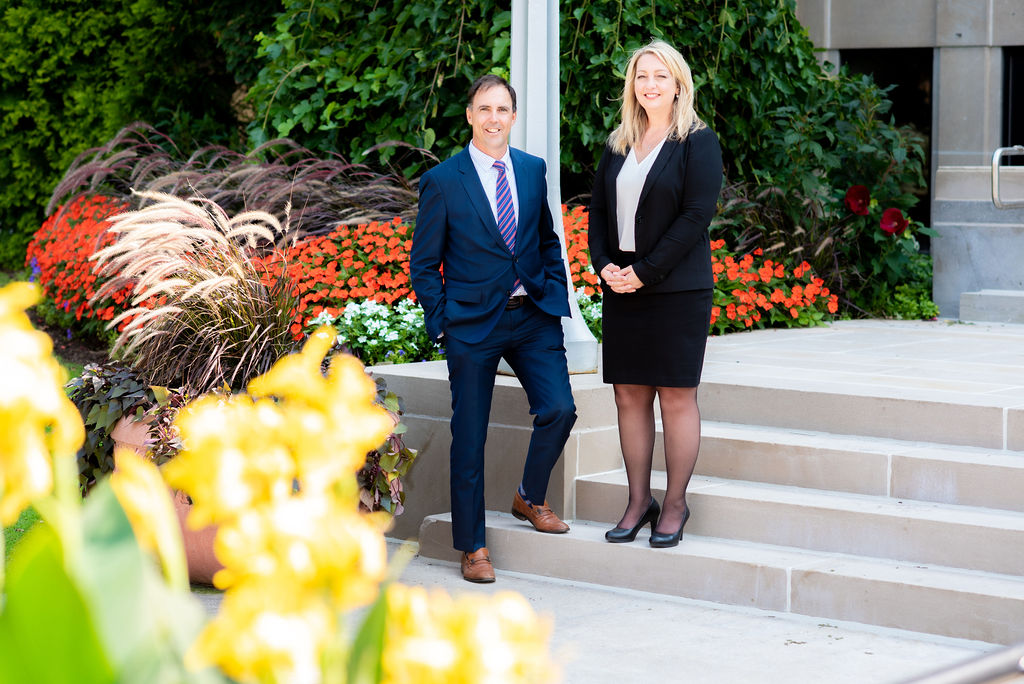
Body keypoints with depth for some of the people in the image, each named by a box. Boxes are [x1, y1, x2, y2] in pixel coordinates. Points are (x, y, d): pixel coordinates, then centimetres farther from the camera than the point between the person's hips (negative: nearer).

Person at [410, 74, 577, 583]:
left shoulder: (533, 170, 8)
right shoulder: (442, 182, -4)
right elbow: (423, 264, 0)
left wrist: (555, 294, 6)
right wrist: (442, 324, -6)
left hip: (534, 317, 3)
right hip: (472, 325, -3)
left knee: (559, 409, -10)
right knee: (469, 437, 2)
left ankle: (530, 498, 18)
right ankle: (472, 546, 15)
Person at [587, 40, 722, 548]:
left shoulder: (698, 143, -3)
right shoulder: (618, 145, 14)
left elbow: (696, 215, -11)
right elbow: (598, 211, 15)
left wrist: (645, 271, -15)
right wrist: (604, 265, -3)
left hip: (677, 290, -5)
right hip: (622, 287, 5)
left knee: (677, 396, -1)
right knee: (629, 395, 6)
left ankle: (675, 505, 6)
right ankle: (638, 502, 13)